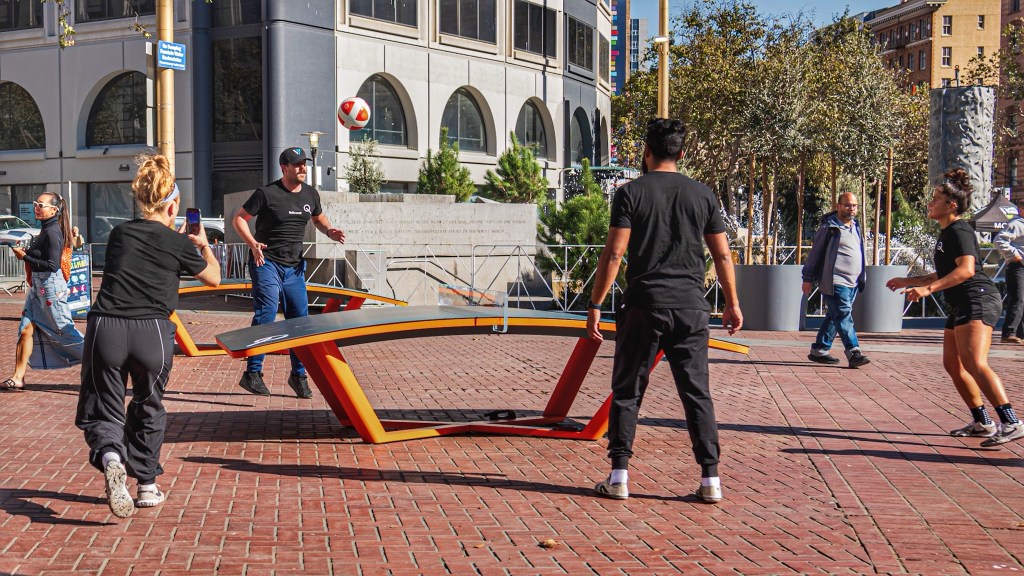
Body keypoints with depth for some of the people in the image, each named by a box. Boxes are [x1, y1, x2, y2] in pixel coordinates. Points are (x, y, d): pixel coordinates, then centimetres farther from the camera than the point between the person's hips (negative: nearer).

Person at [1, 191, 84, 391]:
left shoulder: (53, 232, -17)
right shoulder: (45, 229, 11)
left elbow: (52, 265, -22)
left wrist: (25, 257, -18)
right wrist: (26, 253, 8)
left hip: (50, 287, -9)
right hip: (38, 287, 9)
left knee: (64, 331, -3)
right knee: (26, 330, 6)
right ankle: (18, 378, 8)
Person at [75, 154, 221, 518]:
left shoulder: (119, 234, 12)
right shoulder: (178, 244, 4)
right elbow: (214, 277, 22)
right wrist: (204, 245, 39)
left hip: (104, 328, 1)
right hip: (151, 332, -1)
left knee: (102, 410, 10)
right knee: (148, 409, 21)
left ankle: (110, 455, -23)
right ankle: (147, 485, 27)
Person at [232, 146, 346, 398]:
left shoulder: (310, 194, 8)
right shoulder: (267, 193, -10)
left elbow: (318, 218, 25)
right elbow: (239, 219, -5)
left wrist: (330, 231, 2)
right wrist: (252, 243, -22)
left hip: (294, 266, 6)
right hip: (266, 262, -6)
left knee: (300, 319, 5)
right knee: (266, 314, -17)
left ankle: (298, 375, 18)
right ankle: (252, 373, -10)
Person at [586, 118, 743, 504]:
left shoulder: (631, 193, -2)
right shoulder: (702, 194, 7)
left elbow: (614, 253, -8)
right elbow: (722, 255, 9)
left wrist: (595, 305, -5)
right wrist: (732, 304, 19)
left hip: (644, 306, -2)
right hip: (691, 306, 3)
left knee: (627, 392, 7)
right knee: (697, 392, 7)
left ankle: (619, 476, 7)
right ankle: (710, 479, 7)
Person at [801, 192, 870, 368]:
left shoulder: (856, 227, 17)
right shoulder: (829, 227, -6)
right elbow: (815, 252, -3)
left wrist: (861, 279, 21)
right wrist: (808, 278, -3)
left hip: (852, 282, 8)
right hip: (835, 281, -8)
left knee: (835, 317, 11)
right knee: (844, 315, -14)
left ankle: (819, 350, 18)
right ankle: (854, 353, -19)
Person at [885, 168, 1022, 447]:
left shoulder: (959, 231, -10)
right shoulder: (947, 234, 21)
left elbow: (966, 269, -25)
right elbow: (944, 274, 32)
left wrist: (928, 288, -32)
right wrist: (907, 282, 34)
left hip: (977, 300, -11)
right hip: (962, 305, 11)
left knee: (974, 363, -23)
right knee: (953, 364, 12)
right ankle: (981, 423, 19)